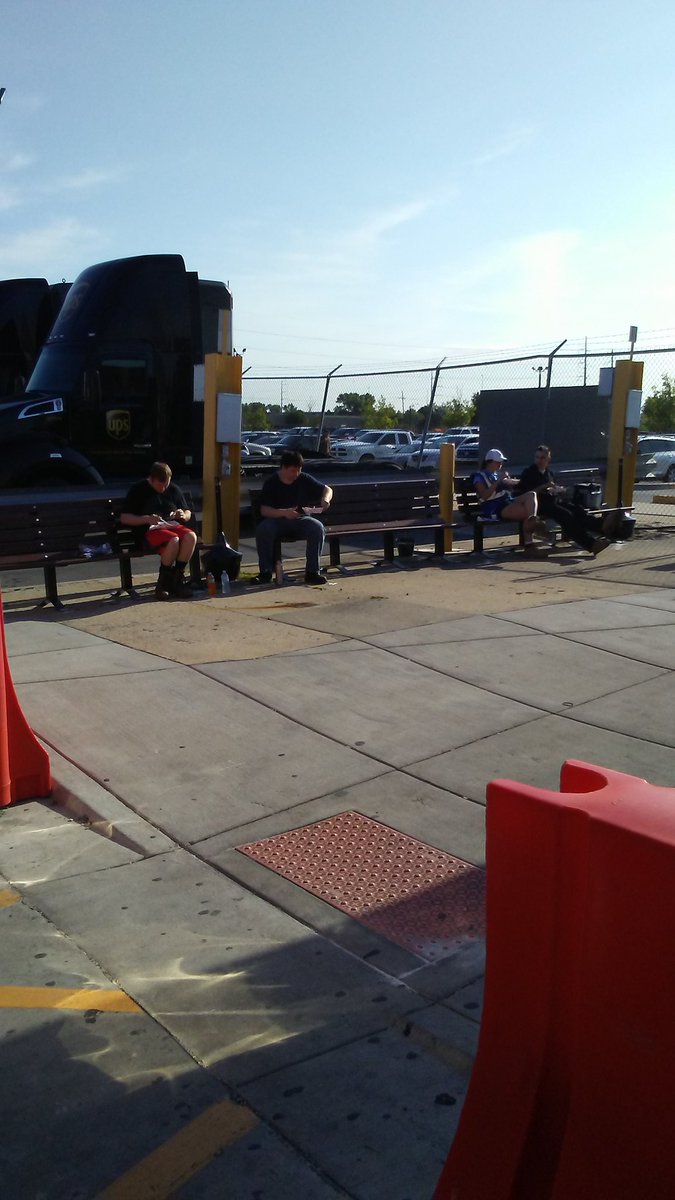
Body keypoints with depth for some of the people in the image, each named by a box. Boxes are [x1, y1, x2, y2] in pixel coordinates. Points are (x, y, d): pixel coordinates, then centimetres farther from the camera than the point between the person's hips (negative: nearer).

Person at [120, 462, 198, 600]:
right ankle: (164, 582, -17)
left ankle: (177, 577, -18)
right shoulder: (137, 490, 2)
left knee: (191, 536, -30)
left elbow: (188, 514, 24)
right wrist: (146, 519, -17)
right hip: (149, 531, -4)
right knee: (173, 540, -36)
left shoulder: (173, 490, 15)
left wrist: (183, 515, -2)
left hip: (173, 526, 4)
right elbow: (123, 518, -2)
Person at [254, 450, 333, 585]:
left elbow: (327, 489, 15)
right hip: (277, 520, -1)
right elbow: (264, 510, -9)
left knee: (317, 527, -30)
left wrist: (325, 499, -11)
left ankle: (312, 572, -27)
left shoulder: (304, 479, 5)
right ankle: (266, 572, -21)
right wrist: (284, 512, -27)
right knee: (262, 530, -33)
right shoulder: (271, 482, -1)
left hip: (301, 519, 2)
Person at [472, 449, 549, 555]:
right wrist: (498, 481, -15)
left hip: (509, 501, 7)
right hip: (494, 508, -7)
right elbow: (484, 496, -13)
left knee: (531, 494, -21)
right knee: (528, 511, -25)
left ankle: (533, 520, -42)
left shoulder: (499, 474, 28)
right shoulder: (480, 476, 4)